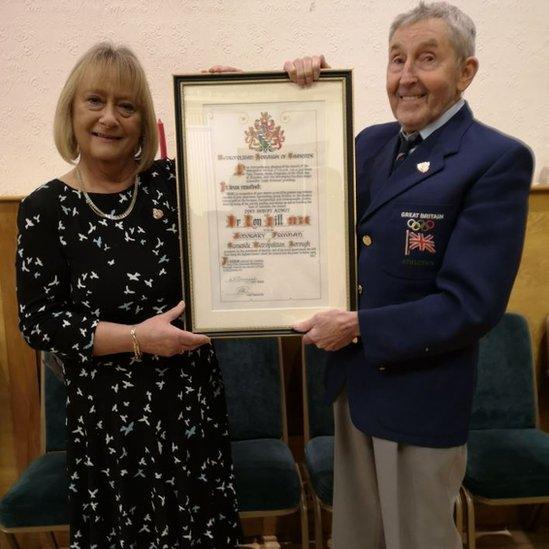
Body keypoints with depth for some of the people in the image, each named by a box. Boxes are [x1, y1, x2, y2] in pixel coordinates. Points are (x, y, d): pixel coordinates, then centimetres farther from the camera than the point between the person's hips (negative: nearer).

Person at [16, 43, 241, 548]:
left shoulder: (172, 182, 0)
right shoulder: (46, 208, -5)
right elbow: (37, 321, -7)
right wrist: (136, 338, -16)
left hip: (195, 399, 2)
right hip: (109, 416, -2)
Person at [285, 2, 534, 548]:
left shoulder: (498, 160, -14)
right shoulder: (371, 142, 6)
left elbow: (472, 306, -20)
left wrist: (359, 327, -18)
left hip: (419, 396, -6)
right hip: (351, 380, 6)